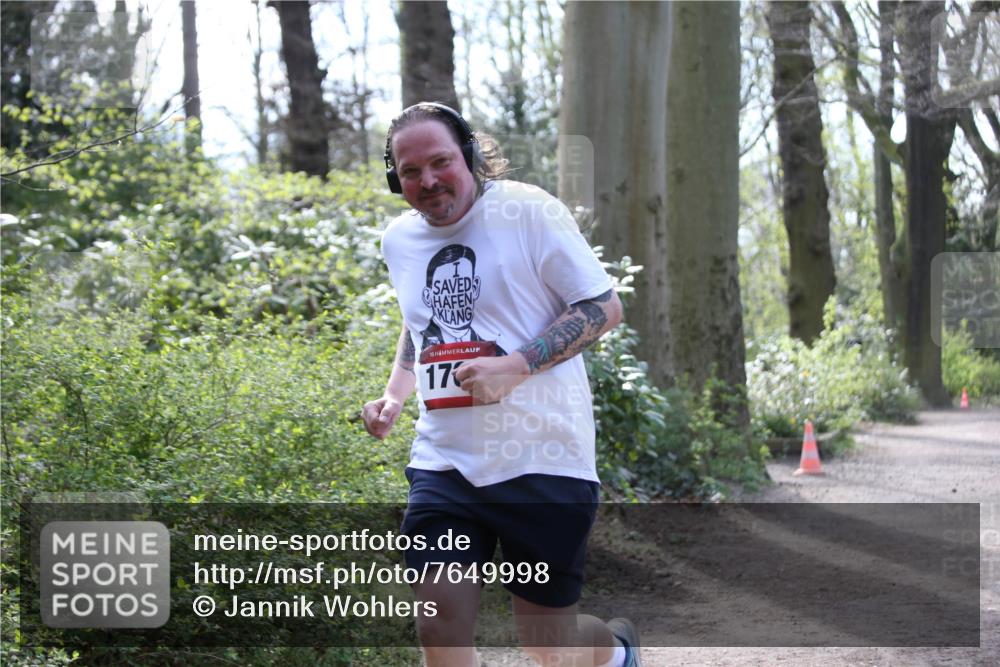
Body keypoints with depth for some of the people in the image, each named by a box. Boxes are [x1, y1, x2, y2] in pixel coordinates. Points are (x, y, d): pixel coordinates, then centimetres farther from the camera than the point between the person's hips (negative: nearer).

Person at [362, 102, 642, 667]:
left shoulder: (527, 209, -9)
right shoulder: (399, 239, 10)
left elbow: (604, 306, -9)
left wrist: (516, 367, -20)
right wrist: (396, 393, 11)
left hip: (542, 461, -5)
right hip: (444, 464, 5)